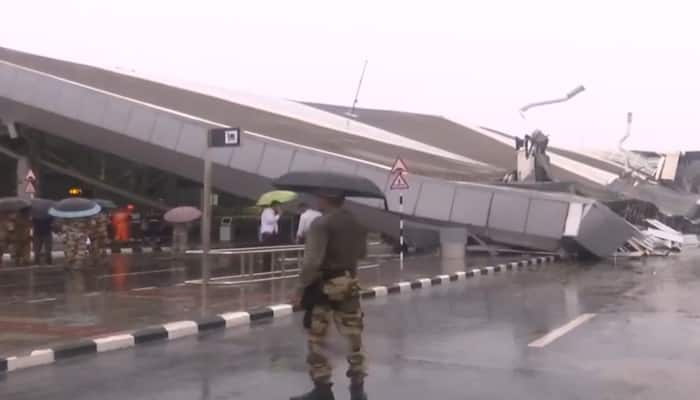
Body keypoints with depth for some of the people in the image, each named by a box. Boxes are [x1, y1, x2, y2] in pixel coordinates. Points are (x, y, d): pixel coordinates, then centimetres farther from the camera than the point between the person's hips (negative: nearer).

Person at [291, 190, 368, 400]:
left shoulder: (321, 223, -17)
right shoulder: (357, 223, 5)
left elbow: (312, 261, -23)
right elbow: (361, 253, 16)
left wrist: (301, 287, -16)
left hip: (324, 285, -6)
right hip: (350, 283, 6)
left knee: (316, 339, 7)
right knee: (354, 337, 13)